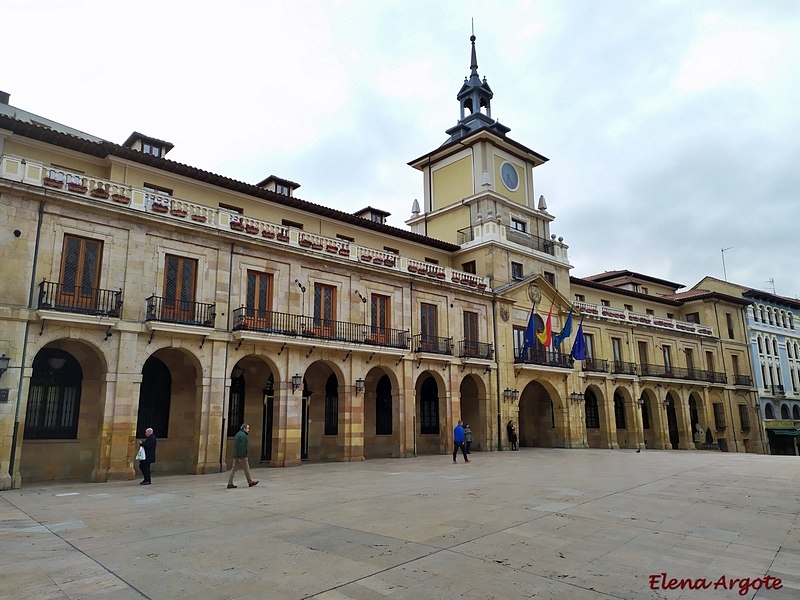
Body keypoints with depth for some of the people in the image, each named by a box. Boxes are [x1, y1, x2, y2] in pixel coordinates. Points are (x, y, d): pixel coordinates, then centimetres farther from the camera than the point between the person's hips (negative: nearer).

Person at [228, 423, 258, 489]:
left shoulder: (238, 434, 16)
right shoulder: (243, 435, -16)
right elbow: (242, 447, -22)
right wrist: (240, 457, -24)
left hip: (236, 456, 9)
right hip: (242, 456, -9)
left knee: (234, 469, 7)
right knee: (246, 469, 3)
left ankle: (230, 484, 5)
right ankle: (250, 482, 15)